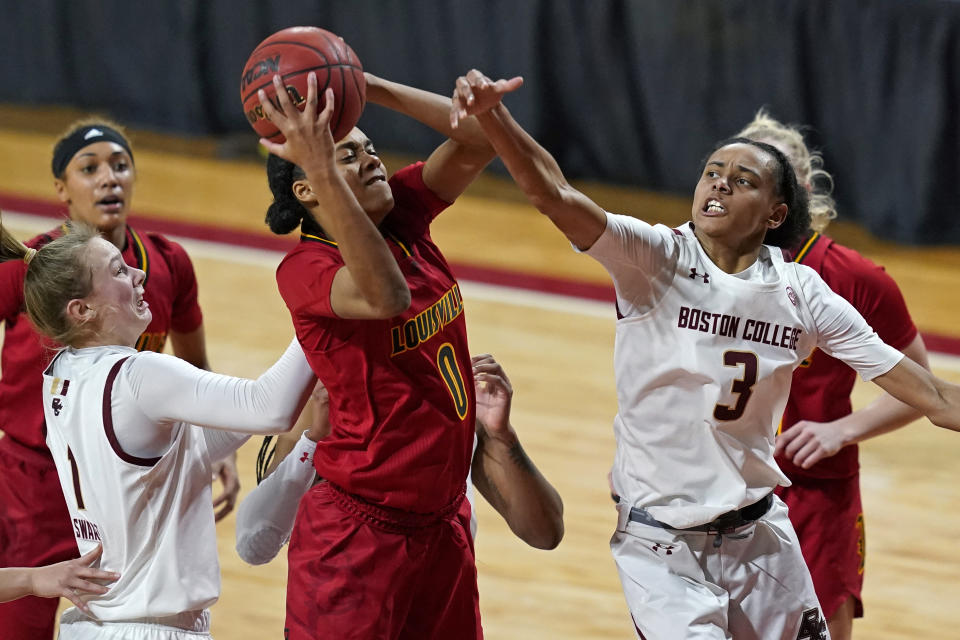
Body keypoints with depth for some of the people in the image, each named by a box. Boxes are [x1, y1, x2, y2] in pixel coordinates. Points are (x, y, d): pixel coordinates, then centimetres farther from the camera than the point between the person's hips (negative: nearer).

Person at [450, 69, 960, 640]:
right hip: (662, 548, -4)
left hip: (760, 539, 4)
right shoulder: (654, 259, -11)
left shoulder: (801, 293, -2)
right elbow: (554, 194, -27)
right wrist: (492, 116, -42)